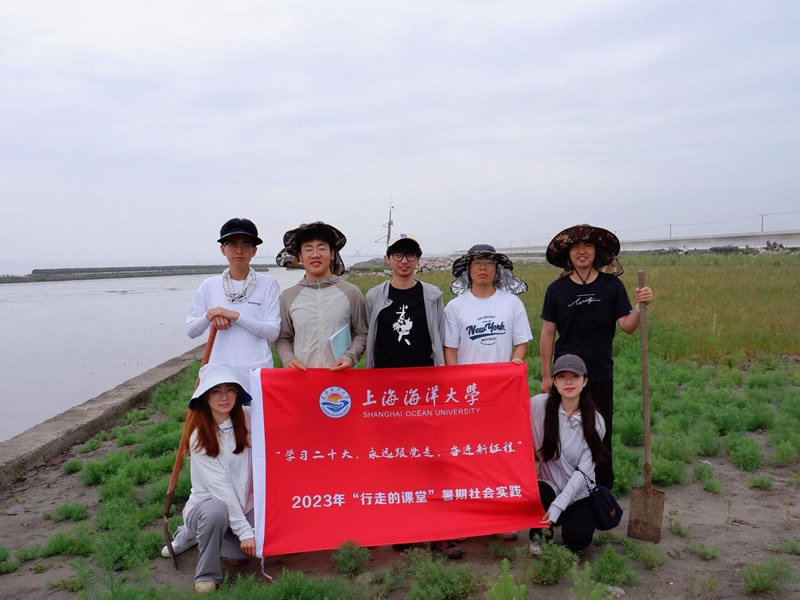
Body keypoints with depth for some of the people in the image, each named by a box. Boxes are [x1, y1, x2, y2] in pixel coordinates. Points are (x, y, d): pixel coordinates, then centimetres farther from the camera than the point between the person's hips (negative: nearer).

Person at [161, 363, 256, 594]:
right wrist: (244, 530, -24)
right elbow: (219, 486, -22)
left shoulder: (247, 418, -7)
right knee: (216, 511, -37)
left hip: (243, 505, 5)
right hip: (207, 504, -5)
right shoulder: (199, 436, -17)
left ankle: (198, 533, 14)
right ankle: (207, 574, -10)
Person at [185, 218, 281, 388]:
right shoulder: (209, 286, 7)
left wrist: (235, 315, -14)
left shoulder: (268, 284, -1)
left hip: (258, 374, -2)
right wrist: (209, 317, -10)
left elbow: (273, 332, -7)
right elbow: (191, 331, 10)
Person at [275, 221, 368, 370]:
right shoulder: (288, 296, 5)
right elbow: (283, 338, 10)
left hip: (341, 374, 0)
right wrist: (288, 359, -7)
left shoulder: (351, 293, 2)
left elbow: (361, 334, 6)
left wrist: (350, 357, -10)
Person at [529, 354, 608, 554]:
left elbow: (584, 470, -14)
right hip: (549, 484, 0)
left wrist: (558, 506, -21)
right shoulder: (539, 405, -13)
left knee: (577, 539, -23)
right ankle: (540, 531, 3)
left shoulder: (595, 421, -11)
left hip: (579, 493, 0)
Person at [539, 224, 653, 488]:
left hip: (600, 376, 0)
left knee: (601, 436, 10)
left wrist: (641, 306, -22)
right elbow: (548, 333, 1)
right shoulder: (557, 289, -1)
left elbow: (627, 326, -3)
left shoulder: (612, 285, 0)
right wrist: (546, 375, 0)